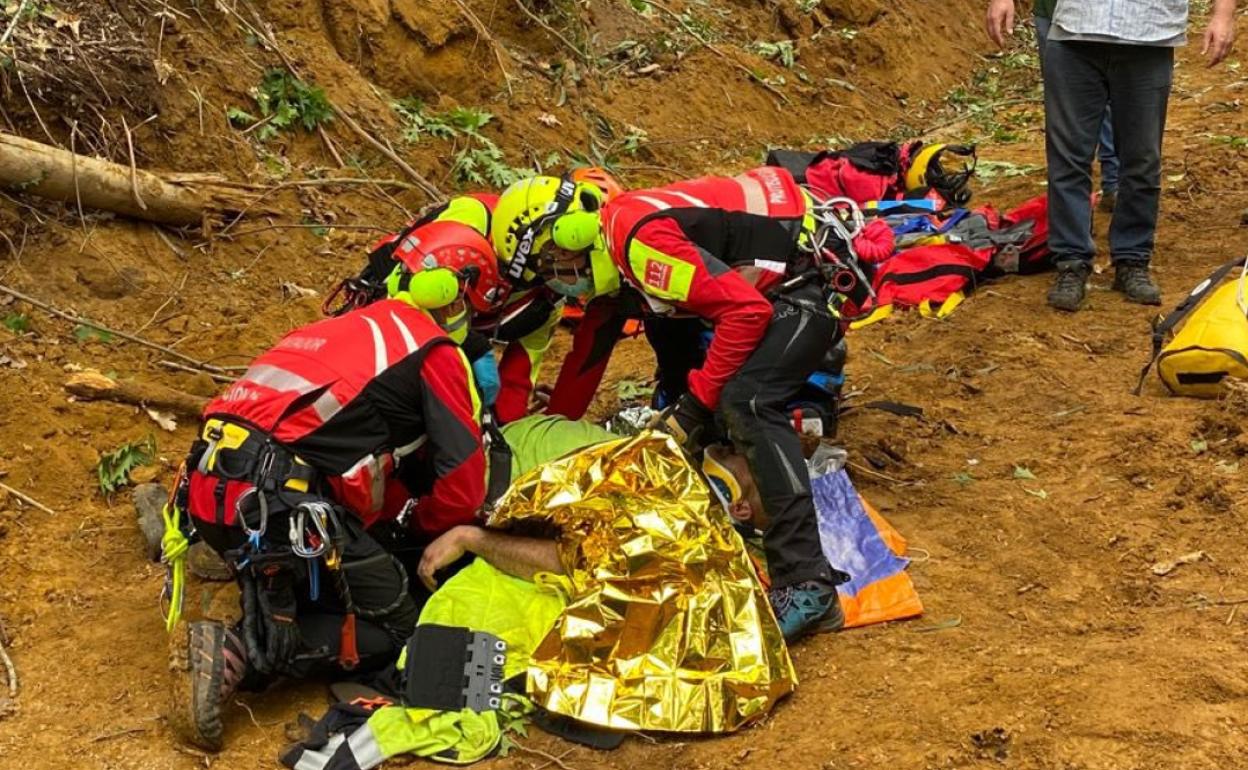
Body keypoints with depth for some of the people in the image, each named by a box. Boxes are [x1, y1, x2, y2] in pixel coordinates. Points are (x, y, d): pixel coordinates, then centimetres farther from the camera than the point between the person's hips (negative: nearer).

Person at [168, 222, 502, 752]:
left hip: (213, 486, 8)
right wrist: (421, 526, 20)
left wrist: (394, 516, 22)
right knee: (394, 627, 6)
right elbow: (463, 486, 1)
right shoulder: (435, 350, 3)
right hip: (282, 506, -8)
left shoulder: (353, 325, 29)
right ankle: (240, 652, -12)